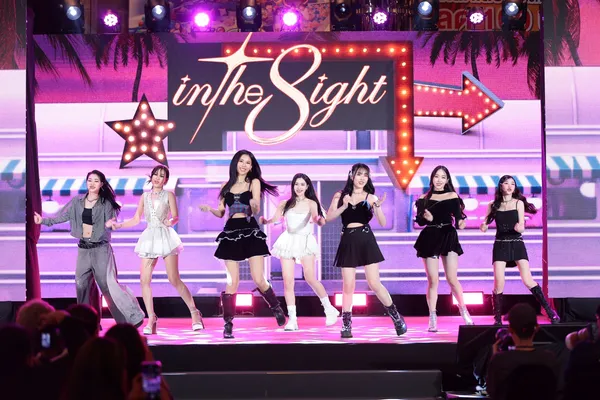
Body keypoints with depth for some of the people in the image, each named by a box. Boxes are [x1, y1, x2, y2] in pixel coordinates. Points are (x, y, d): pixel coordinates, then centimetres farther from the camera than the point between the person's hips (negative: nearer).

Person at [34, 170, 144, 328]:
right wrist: (43, 220, -2)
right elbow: (61, 216, 8)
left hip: (101, 249, -5)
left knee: (108, 284, -11)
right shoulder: (77, 202, 7)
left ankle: (133, 317, -5)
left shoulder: (106, 204, -3)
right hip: (83, 249, 5)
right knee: (83, 285, 4)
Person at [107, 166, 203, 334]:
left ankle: (194, 313, 1)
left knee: (174, 279, -9)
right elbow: (136, 219, 17)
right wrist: (118, 225, 10)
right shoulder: (145, 197, 14)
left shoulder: (169, 195, 4)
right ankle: (151, 319, -1)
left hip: (166, 237, -4)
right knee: (144, 280, -7)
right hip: (149, 238, 4)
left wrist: (171, 221, -25)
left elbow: (176, 217, -4)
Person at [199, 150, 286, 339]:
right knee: (232, 282, -2)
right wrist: (209, 209, -10)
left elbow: (256, 210, -8)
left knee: (259, 280, -7)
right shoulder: (226, 186, 11)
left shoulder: (254, 182, 3)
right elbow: (221, 212, 12)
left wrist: (254, 206, -32)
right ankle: (228, 323, 5)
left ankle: (277, 308, 19)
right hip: (231, 233, 2)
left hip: (251, 232, -2)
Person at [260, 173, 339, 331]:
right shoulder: (285, 204, 6)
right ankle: (292, 319, -4)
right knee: (288, 280, -6)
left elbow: (315, 217, -18)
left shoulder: (311, 203, 0)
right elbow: (274, 219, -4)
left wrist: (319, 220, -41)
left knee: (310, 278, -11)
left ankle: (330, 309, 7)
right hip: (288, 241, 2)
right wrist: (264, 221, -25)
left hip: (305, 241, -2)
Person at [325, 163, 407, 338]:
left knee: (374, 284, -4)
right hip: (348, 242, 1)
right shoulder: (340, 195, 7)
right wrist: (344, 206, -15)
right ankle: (346, 324, 7)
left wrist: (377, 207, -22)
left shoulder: (370, 197, 3)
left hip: (366, 241, -1)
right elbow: (329, 218, -1)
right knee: (348, 286, -2)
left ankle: (396, 317, 11)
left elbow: (383, 223, -5)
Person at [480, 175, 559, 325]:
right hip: (500, 245, 1)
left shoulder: (518, 203, 2)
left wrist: (519, 228, -28)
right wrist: (483, 226, -11)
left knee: (528, 281, -11)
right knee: (498, 284, -10)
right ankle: (497, 319, 3)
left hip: (517, 244, -1)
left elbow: (522, 227, -5)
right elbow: (485, 226, 12)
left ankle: (551, 312, -1)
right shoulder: (493, 205, 6)